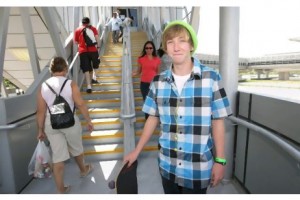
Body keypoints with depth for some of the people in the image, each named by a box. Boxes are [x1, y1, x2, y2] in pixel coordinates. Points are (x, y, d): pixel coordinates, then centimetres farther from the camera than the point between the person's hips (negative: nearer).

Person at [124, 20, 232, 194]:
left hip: (199, 167, -2)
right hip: (167, 164, 3)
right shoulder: (159, 81, -2)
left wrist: (220, 160, -5)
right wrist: (137, 151, 6)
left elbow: (218, 121, -6)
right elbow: (153, 118, 4)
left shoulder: (211, 78, -11)